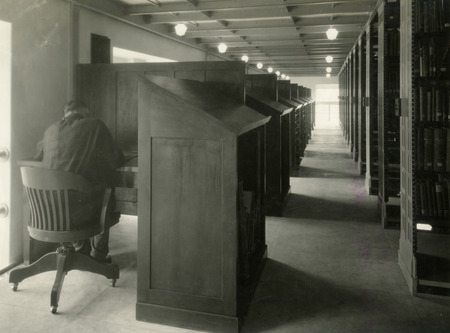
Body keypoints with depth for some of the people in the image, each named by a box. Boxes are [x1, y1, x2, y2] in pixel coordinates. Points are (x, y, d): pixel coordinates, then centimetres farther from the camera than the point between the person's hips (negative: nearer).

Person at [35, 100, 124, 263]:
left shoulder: (50, 130, 9)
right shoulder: (95, 125, -4)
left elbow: (38, 156, 27)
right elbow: (116, 160, -2)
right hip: (84, 207, -4)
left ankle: (81, 251, 45)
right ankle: (98, 255, 37)